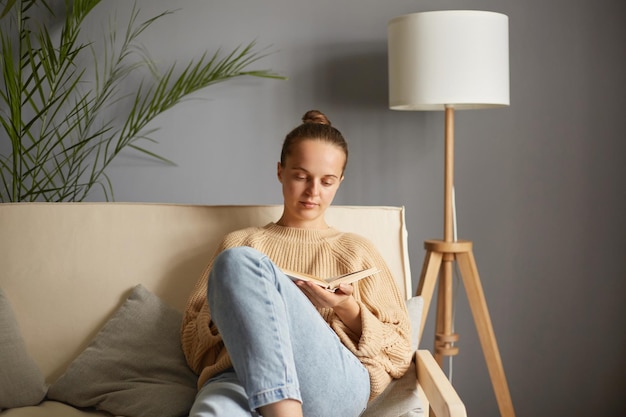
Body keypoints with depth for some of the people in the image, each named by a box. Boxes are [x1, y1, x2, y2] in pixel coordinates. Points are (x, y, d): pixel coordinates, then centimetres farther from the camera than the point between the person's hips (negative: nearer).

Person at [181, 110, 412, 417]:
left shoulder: (356, 251, 24)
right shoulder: (239, 243, 27)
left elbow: (400, 354, 19)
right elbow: (192, 341, 21)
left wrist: (348, 310, 0)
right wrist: (239, 301, 0)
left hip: (333, 383, 1)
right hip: (243, 378, 0)